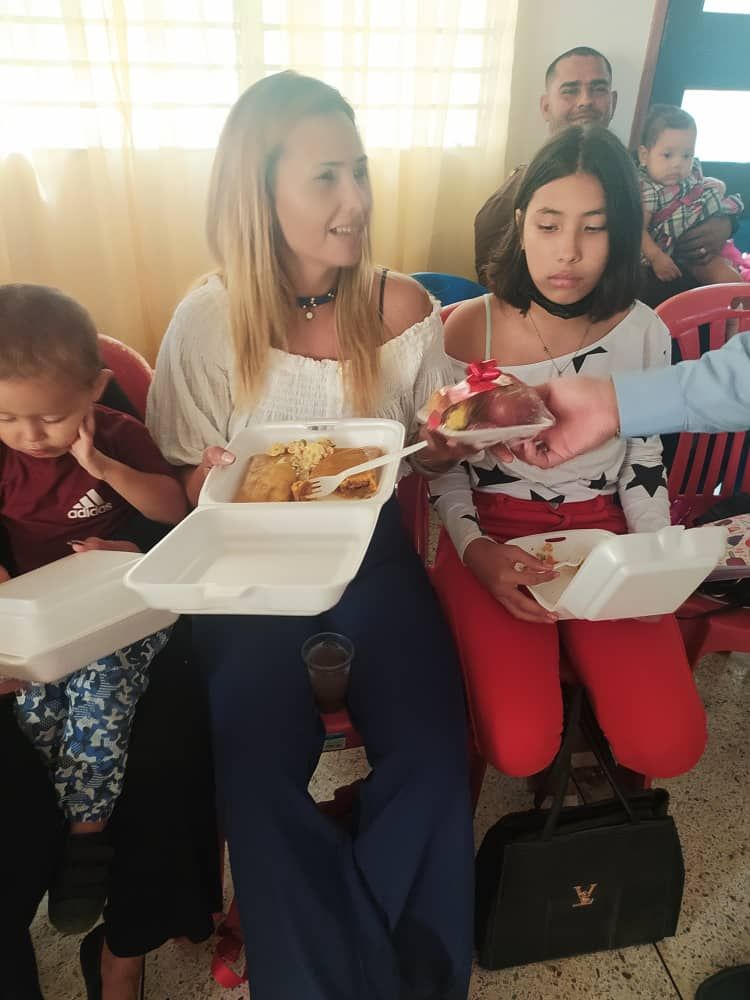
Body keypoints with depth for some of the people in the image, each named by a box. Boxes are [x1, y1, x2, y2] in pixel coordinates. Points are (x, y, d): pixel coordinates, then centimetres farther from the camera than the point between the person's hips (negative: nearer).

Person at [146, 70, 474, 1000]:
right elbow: (190, 481, 2)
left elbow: (431, 453, 9)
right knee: (259, 771, -22)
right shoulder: (208, 320, -6)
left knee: (430, 758, -18)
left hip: (370, 551, 2)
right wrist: (229, 485, -21)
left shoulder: (401, 307, -2)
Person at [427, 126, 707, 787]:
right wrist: (474, 549, -16)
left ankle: (590, 691, 17)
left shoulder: (644, 334, 0)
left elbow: (644, 464, 11)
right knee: (521, 749, -19)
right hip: (492, 533, -2)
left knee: (669, 747, -13)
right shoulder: (467, 329, -7)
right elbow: (445, 464, 0)